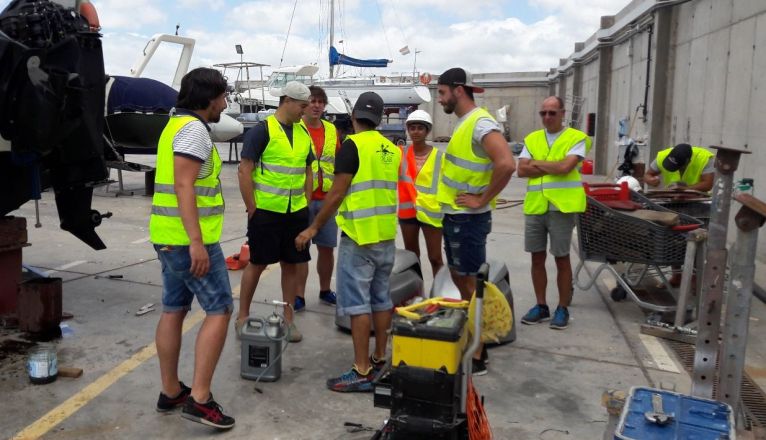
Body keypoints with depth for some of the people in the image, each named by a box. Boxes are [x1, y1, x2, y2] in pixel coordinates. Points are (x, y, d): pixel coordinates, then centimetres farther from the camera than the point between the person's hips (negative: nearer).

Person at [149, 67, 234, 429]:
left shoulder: (176, 124, 18)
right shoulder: (193, 128, -13)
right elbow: (183, 187, -22)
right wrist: (196, 243, -26)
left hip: (168, 236, 10)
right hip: (189, 239, -10)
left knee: (174, 309, 13)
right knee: (219, 310, -5)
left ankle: (170, 392, 23)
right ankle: (199, 399, -4)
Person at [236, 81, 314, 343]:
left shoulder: (304, 133, 10)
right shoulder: (262, 130, -9)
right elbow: (245, 171, -11)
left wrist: (306, 204, 10)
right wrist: (252, 210, -11)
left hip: (296, 212, 5)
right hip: (265, 211, -5)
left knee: (291, 265, 9)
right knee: (257, 264, 5)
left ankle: (288, 319, 21)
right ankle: (242, 317, 20)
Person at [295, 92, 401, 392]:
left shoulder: (353, 145, -11)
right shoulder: (391, 150, 9)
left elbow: (337, 193, -14)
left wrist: (314, 227, -7)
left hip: (359, 235, -7)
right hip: (386, 235, 7)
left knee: (357, 302, -3)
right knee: (381, 298, 15)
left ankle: (362, 372, 0)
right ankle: (379, 359, 24)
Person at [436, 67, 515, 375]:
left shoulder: (480, 122, -18)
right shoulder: (464, 122, 13)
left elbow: (506, 164, -32)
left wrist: (482, 200, -22)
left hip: (468, 219, -10)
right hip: (454, 215, 10)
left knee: (471, 284, -2)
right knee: (459, 278, 18)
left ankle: (477, 358, 9)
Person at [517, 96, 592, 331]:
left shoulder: (576, 138, -2)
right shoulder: (531, 139, 11)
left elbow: (565, 167, -17)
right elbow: (522, 170, 0)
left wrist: (537, 163, -4)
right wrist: (553, 167, -9)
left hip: (561, 207, -4)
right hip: (534, 207, 4)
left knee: (562, 259, 5)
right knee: (537, 258, 10)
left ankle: (563, 309, 18)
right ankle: (541, 306, 23)